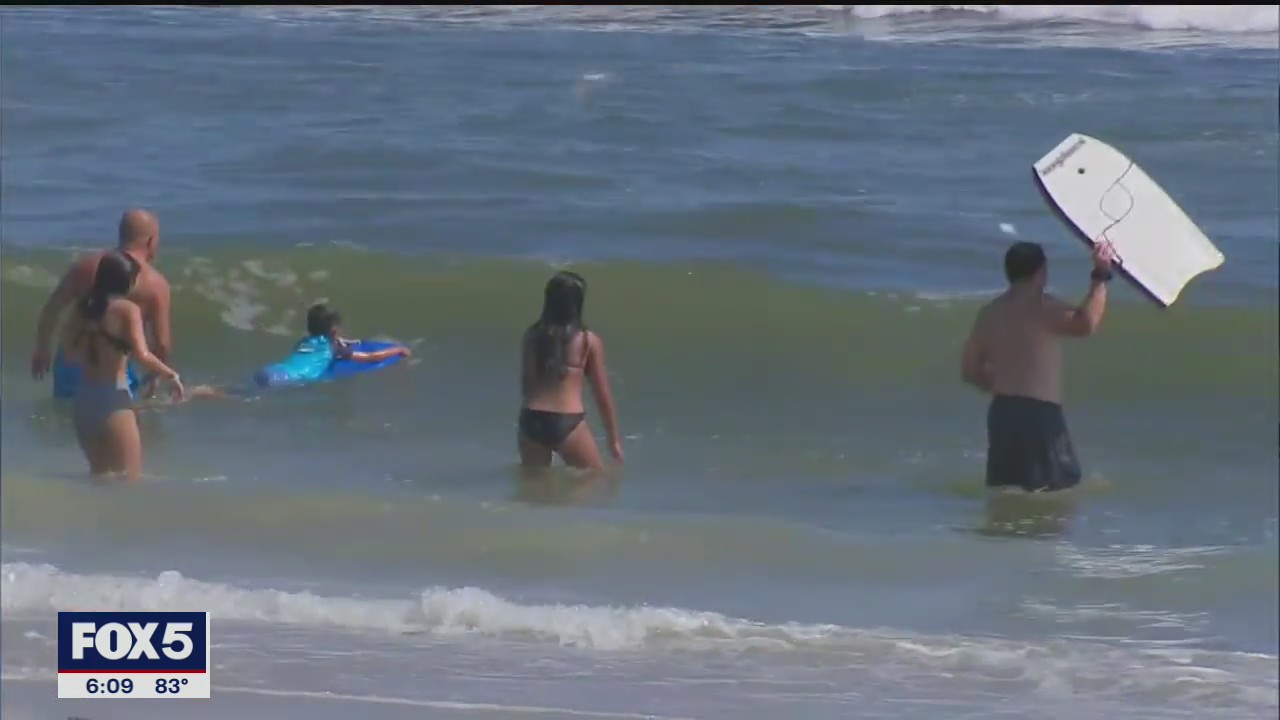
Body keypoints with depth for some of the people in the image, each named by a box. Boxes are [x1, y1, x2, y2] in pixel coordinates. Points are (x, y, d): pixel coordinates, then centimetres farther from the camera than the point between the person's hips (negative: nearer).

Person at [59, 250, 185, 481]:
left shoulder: (84, 308, 9)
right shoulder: (127, 309, -8)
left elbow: (70, 353, 10)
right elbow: (142, 355, -19)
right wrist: (172, 376, -7)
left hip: (82, 398, 7)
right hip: (112, 399, -7)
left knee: (99, 474, 21)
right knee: (129, 477, -2)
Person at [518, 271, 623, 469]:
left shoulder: (532, 336, 7)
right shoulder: (589, 341, -1)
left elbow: (526, 385, 14)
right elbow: (603, 395, 3)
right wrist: (614, 439, 12)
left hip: (531, 421, 4)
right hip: (567, 424, -4)